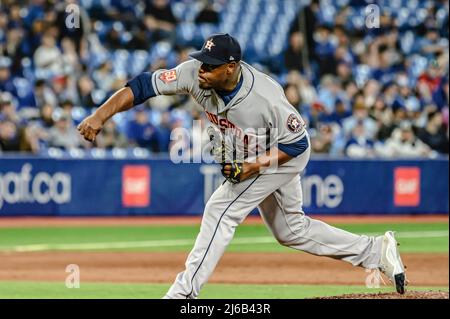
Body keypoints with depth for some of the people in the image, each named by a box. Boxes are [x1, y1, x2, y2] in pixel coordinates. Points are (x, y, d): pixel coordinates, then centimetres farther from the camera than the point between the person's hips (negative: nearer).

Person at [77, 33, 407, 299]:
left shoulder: (266, 98, -38)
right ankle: (377, 250, 28)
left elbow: (297, 142, -25)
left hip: (286, 155, -8)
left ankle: (183, 292, -11)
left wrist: (254, 166, -34)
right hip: (250, 157, 8)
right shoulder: (196, 74, -27)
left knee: (222, 209, -17)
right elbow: (143, 85, -30)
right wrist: (100, 115, -42)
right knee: (291, 229, 18)